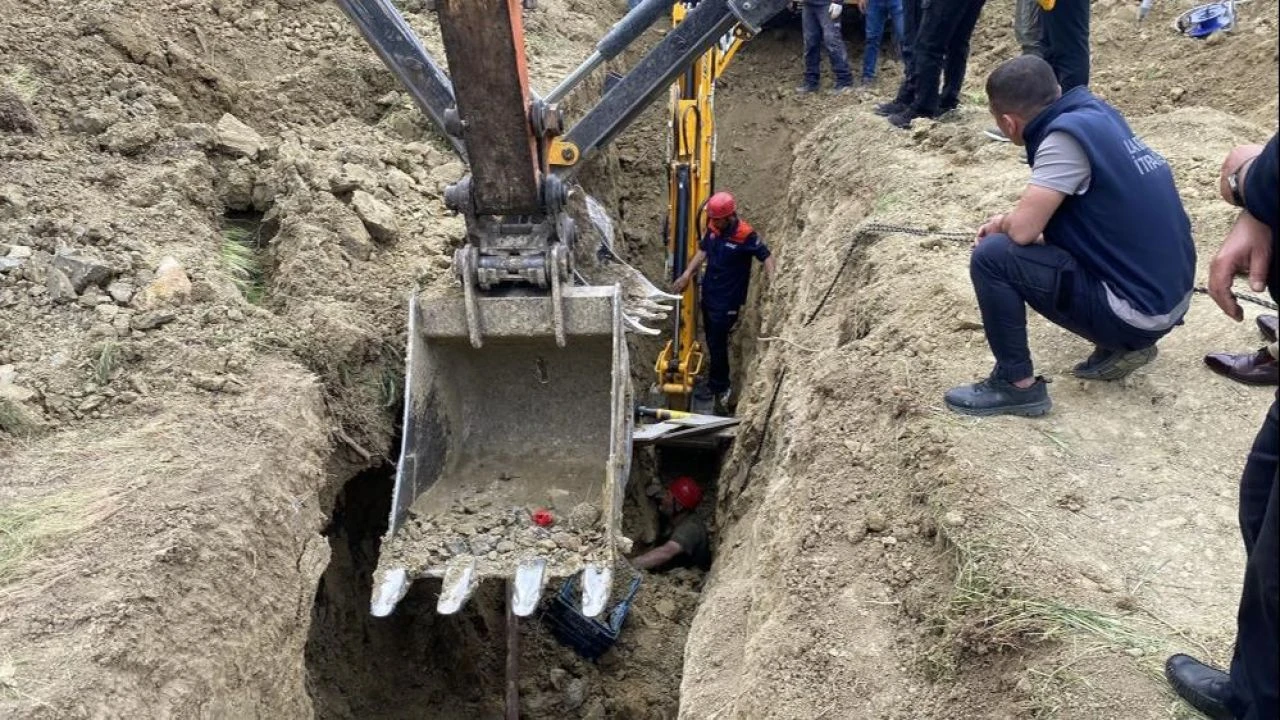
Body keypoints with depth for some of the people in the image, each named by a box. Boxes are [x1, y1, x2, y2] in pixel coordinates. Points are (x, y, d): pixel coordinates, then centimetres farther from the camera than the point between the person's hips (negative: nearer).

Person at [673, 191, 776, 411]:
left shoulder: (745, 235, -22)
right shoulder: (713, 228, -3)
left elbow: (767, 257, -16)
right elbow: (702, 251, 9)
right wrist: (687, 274, -1)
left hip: (727, 300, -7)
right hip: (708, 293, 7)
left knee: (717, 343, 0)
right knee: (712, 339, 18)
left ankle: (718, 386, 19)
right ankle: (717, 381, 34)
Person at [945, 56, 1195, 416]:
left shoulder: (1067, 134, -20)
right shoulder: (1093, 111, 5)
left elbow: (1022, 229, -22)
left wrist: (1001, 224, 0)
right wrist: (1007, 222, 7)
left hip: (1138, 310, -9)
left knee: (992, 256, -13)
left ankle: (1017, 385, -1)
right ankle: (1122, 345, 19)